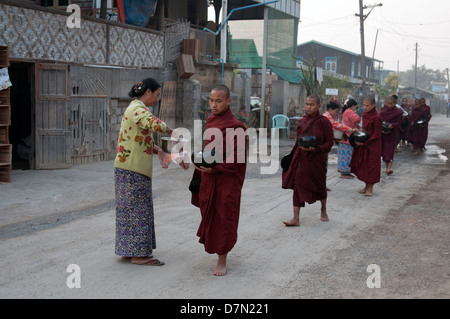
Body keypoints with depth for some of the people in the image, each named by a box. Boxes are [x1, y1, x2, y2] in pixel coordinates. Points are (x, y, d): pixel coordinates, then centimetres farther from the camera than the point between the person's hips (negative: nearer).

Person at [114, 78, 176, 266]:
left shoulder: (135, 108, 18)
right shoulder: (138, 109, -15)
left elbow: (143, 140, 21)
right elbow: (156, 125, -34)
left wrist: (157, 149, 5)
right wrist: (172, 132, -15)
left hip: (135, 169, 10)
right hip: (132, 169, -10)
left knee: (131, 209, 13)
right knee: (137, 209, -6)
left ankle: (129, 250, 20)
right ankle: (138, 254, -1)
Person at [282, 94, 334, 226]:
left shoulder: (324, 121, -8)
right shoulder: (301, 121, 6)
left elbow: (330, 142, -9)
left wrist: (315, 149, -22)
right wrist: (293, 155, 10)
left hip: (317, 159, -3)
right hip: (301, 158, 4)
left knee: (319, 186, 13)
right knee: (298, 186, -3)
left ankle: (323, 210, 40)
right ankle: (296, 218, 0)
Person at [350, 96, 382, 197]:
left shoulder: (376, 117, -18)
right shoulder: (364, 114, 5)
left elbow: (377, 134, -16)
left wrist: (364, 143, -19)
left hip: (373, 146, -7)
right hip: (363, 143, 7)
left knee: (371, 165, 1)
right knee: (363, 165, 11)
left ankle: (370, 188, 12)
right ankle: (367, 186, 25)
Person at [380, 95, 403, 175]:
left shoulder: (398, 112, -4)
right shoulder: (382, 111, 7)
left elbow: (399, 123, -7)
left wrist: (392, 125, -28)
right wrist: (381, 129, -12)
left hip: (393, 134, -4)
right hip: (383, 134, 4)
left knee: (390, 151, -13)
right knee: (384, 151, 7)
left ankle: (389, 168, -21)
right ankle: (387, 167, 19)